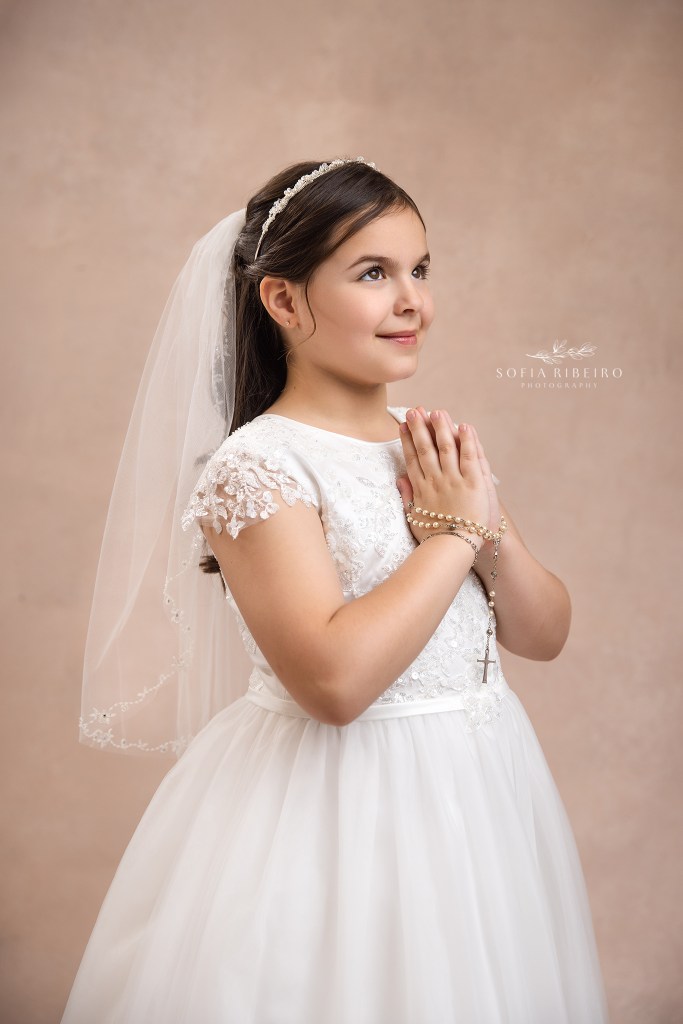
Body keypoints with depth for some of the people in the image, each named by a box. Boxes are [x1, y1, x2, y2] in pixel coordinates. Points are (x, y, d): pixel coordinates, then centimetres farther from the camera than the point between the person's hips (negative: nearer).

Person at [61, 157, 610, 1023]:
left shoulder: (436, 449, 3)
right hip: (341, 812, -6)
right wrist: (454, 534, -18)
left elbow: (544, 635, 6)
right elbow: (333, 679, -27)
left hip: (481, 792, 7)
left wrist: (492, 533, -12)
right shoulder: (258, 463, -17)